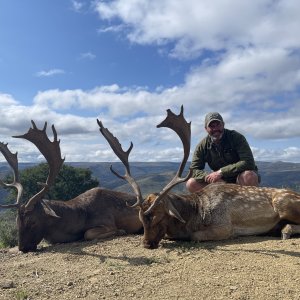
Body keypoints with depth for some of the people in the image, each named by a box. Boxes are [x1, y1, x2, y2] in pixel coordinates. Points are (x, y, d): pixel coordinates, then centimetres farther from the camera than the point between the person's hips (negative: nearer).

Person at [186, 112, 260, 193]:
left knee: (249, 176, -38)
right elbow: (194, 170, -6)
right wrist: (210, 177, -27)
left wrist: (221, 172, -26)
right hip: (221, 181, 3)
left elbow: (248, 163, -24)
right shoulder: (202, 146, -5)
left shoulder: (237, 137, -13)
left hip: (240, 178, -3)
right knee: (191, 184, -17)